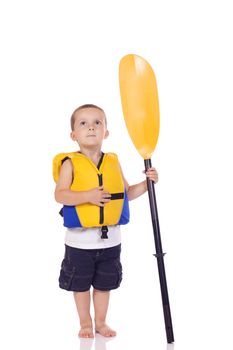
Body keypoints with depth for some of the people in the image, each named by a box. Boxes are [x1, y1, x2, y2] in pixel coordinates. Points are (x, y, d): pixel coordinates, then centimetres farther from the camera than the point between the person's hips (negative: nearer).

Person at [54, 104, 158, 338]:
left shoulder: (113, 162, 3)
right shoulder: (70, 163, -9)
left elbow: (126, 193, 10)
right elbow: (60, 195, -17)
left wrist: (146, 183, -4)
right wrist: (88, 196, -28)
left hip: (110, 238, 3)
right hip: (80, 239, -3)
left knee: (104, 283, 15)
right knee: (80, 283, 11)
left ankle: (101, 322, 31)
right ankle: (85, 323, 29)